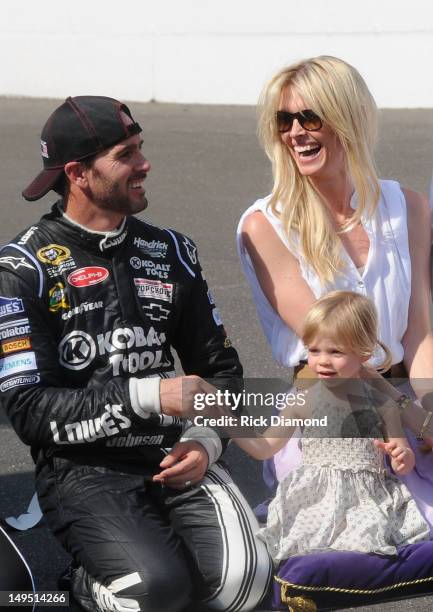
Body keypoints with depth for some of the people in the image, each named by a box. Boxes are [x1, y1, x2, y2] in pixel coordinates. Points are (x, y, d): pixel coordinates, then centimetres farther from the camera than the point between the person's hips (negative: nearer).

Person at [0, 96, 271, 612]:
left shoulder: (170, 253, 12)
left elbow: (219, 369, 19)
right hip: (81, 469, -4)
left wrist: (206, 442, -1)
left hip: (174, 457, 5)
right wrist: (148, 395, -18)